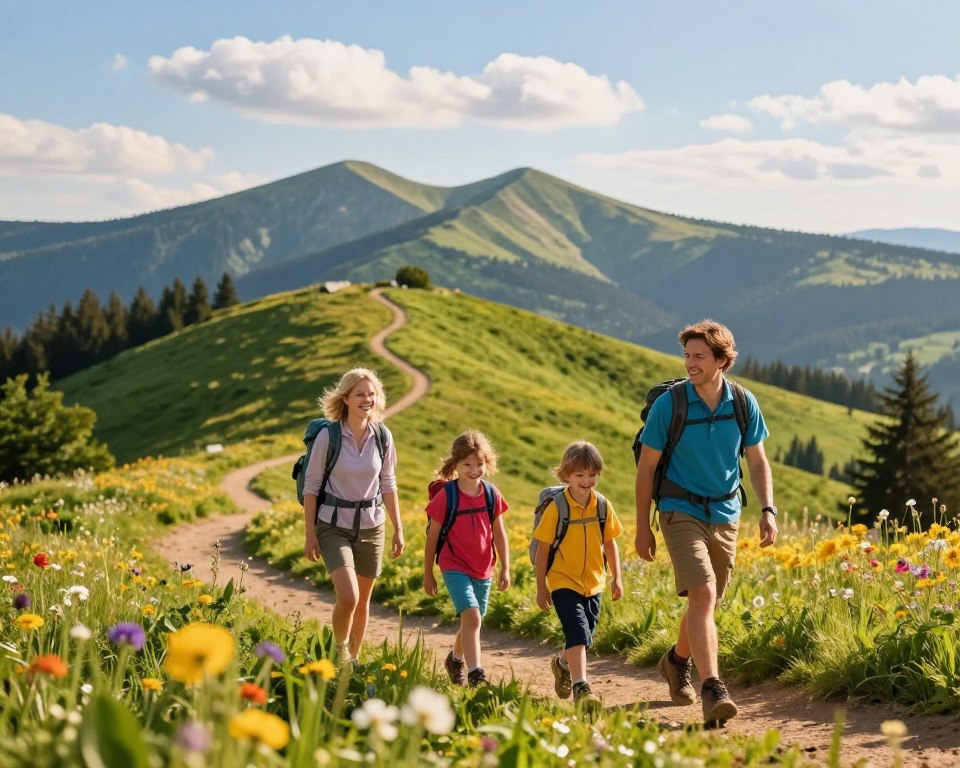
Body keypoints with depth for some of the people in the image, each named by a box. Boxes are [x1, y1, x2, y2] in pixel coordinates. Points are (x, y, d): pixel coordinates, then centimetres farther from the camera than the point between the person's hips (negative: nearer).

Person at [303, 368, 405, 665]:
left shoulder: (382, 437, -1)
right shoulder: (328, 436, -11)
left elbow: (388, 485, 10)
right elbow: (311, 487, -5)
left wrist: (398, 529, 10)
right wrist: (310, 534, -6)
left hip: (371, 526, 4)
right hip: (334, 526, -4)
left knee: (363, 600, 10)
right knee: (348, 596, -18)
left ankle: (353, 659, 27)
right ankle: (339, 651, 8)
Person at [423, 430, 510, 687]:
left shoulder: (491, 494, 0)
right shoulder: (446, 496, -11)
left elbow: (499, 535, 8)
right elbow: (432, 538, -3)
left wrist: (505, 569, 6)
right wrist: (428, 575, 1)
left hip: (483, 570, 5)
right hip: (455, 567, -5)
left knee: (472, 620, 16)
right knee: (472, 616, -21)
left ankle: (456, 659, 43)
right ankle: (475, 673, -21)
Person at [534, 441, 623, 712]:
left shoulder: (603, 506, 1)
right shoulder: (556, 507, -11)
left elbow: (609, 544, 12)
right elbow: (543, 547, -6)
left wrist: (616, 578, 10)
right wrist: (541, 586, -5)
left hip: (593, 583, 5)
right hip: (564, 582, -5)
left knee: (584, 637, 15)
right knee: (577, 632, -20)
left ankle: (562, 662, 44)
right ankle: (580, 686, -22)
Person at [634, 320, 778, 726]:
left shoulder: (744, 403, -2)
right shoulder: (669, 403, -11)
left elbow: (757, 461, 9)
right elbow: (647, 465, -3)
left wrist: (768, 510, -5)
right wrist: (642, 526, -3)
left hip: (725, 514, 4)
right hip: (681, 511, -4)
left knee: (707, 602, 14)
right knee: (703, 594, -21)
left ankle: (677, 660, 42)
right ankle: (712, 690, -26)